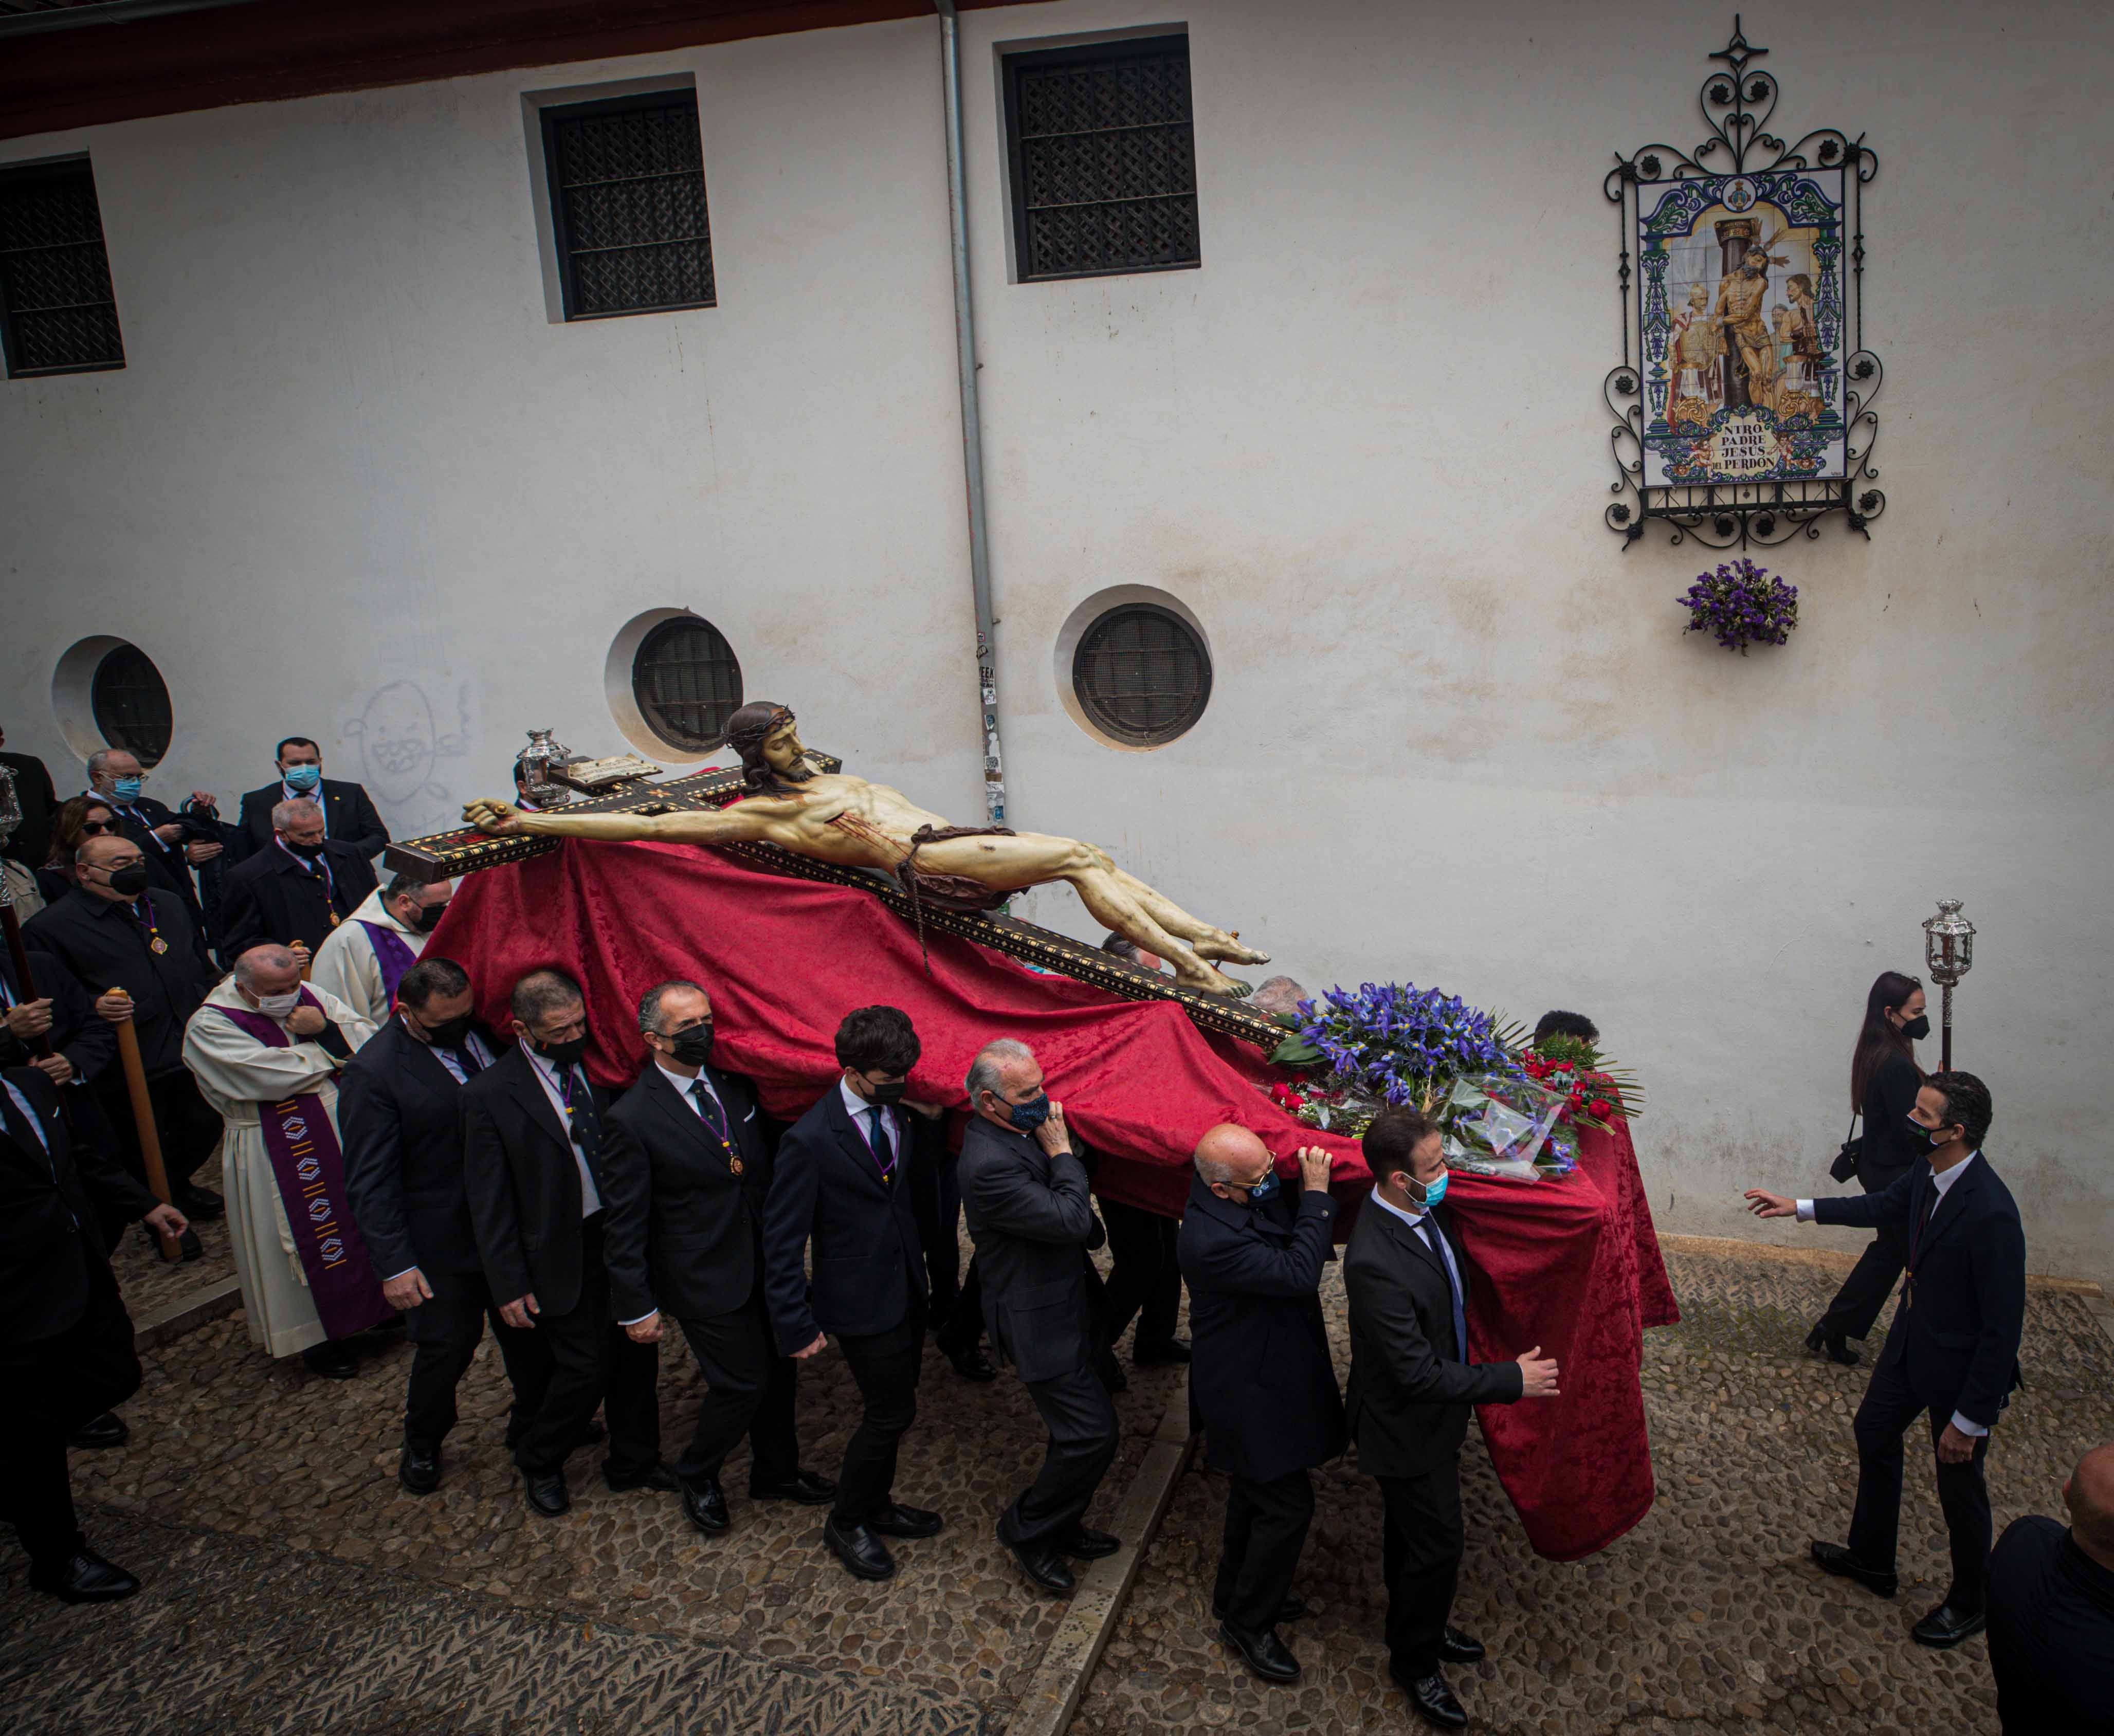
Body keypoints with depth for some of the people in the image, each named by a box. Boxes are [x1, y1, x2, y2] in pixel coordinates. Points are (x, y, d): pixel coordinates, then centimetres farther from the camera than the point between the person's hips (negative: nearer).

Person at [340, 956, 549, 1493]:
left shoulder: (483, 1031, -4)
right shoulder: (372, 1071, -20)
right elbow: (370, 1182, -17)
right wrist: (393, 1264, -19)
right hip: (444, 1243, -5)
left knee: (529, 1333, 18)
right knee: (447, 1347, 10)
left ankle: (533, 1424, 42)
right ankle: (421, 1448, 38)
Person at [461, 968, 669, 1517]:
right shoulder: (489, 1095, -14)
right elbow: (490, 1203, -9)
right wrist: (509, 1286, -9)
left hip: (623, 1238, 4)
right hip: (563, 1256, -4)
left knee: (637, 1358, 13)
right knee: (585, 1369, 3)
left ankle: (634, 1462, 36)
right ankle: (538, 1464, 32)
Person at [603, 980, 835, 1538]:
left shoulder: (735, 1085, 1)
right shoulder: (632, 1119, -16)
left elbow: (768, 1157, 14)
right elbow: (626, 1224, -12)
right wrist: (637, 1307, -10)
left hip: (766, 1266, 6)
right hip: (706, 1282, -6)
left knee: (780, 1372, 17)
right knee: (743, 1383, 2)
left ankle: (777, 1472, 41)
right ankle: (696, 1476, 30)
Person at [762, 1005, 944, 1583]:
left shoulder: (896, 1112, -2)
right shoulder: (810, 1140, -23)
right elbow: (782, 1239, -17)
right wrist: (797, 1325, -15)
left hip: (906, 1291, 7)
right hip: (862, 1302, -7)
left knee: (891, 1409, 20)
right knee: (892, 1413, 2)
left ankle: (876, 1505, 41)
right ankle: (845, 1525, 25)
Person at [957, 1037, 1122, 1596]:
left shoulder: (1023, 1128, 2)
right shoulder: (990, 1163, -29)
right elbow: (1071, 1220, -28)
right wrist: (1062, 1153, -20)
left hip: (1063, 1305, 10)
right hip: (1040, 1323, -10)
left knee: (1078, 1434, 20)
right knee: (1093, 1435, -6)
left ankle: (1059, 1528, 38)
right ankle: (1026, 1528, 15)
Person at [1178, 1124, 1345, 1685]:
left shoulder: (1256, 1194, -9)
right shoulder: (1211, 1240, -36)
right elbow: (1298, 1274, -34)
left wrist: (1310, 1190, -12)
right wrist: (1317, 1195, -28)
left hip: (1262, 1374, 9)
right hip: (1248, 1394, -9)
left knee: (1256, 1493, 26)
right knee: (1287, 1507, 3)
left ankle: (1236, 1594, 46)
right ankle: (1248, 1623, 24)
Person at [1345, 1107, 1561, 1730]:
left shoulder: (1426, 1209, -12)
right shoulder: (1375, 1262, -39)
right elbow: (1418, 1374, -32)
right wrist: (1512, 1380, -24)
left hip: (1431, 1409, 8)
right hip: (1406, 1426, -8)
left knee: (1412, 1531, 27)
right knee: (1438, 1543, 9)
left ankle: (1420, 1626, 49)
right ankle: (1414, 1664, 33)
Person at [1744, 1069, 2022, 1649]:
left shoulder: (1990, 1212, -35)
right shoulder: (1928, 1173, -11)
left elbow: (2003, 1326, -28)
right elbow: (1883, 1205, 14)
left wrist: (1969, 1420, -22)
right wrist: (1799, 1208, 16)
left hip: (1962, 1364, -8)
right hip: (1912, 1340, 8)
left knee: (1959, 1486, 13)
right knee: (1875, 1432, 24)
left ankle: (1970, 1603, 40)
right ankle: (1872, 1560, 47)